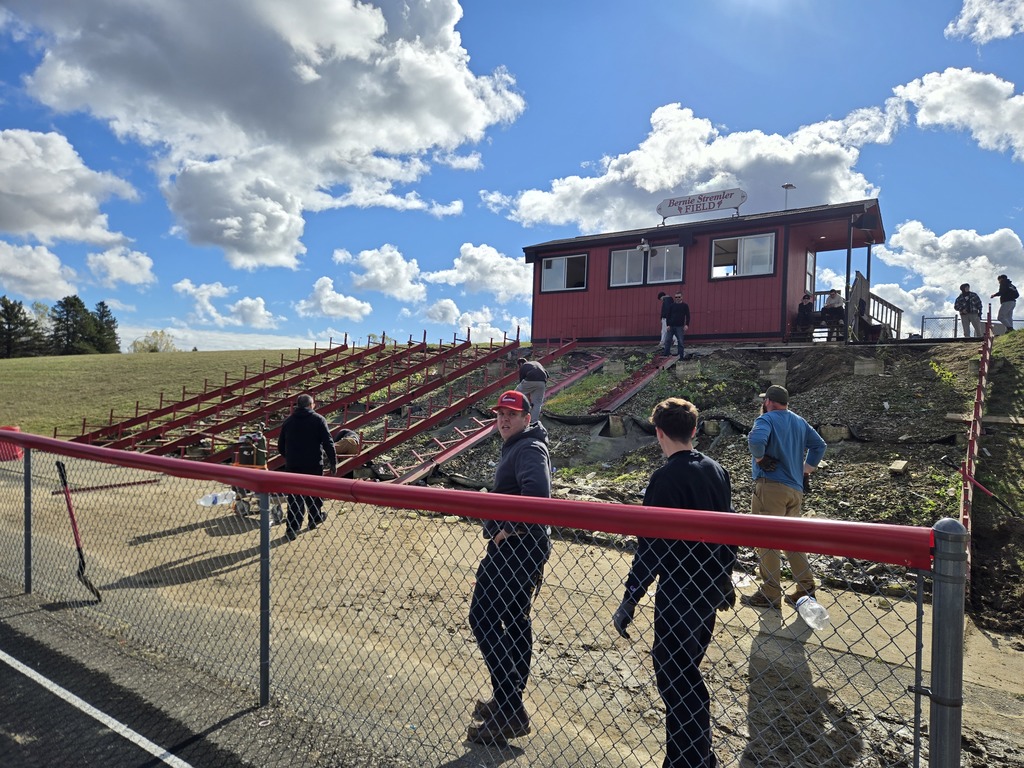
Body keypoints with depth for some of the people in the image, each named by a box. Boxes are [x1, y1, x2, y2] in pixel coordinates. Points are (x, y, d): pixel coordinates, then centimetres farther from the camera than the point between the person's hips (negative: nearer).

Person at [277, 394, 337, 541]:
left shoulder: (288, 421, 7)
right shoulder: (318, 420, -5)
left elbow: (281, 446, 12)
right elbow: (328, 443, -9)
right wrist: (333, 462, -2)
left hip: (292, 465, 3)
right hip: (314, 464, -2)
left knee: (294, 497, 5)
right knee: (314, 493, 16)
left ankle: (292, 528, 0)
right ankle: (315, 519, 31)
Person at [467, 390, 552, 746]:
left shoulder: (529, 449, -16)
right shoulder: (515, 447, 16)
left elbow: (537, 491, -35)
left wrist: (509, 527, -25)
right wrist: (503, 527, 10)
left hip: (517, 547, -11)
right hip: (515, 547, 11)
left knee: (483, 618, -8)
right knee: (514, 620, 17)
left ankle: (508, 712, -2)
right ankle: (510, 702, 32)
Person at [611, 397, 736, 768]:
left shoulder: (665, 478, -20)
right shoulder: (716, 470, 4)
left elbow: (651, 547, -21)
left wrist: (629, 601, -15)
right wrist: (725, 579, 25)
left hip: (679, 595, -8)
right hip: (711, 588, 8)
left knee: (674, 678, 7)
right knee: (686, 671, 22)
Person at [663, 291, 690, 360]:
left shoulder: (685, 305, 2)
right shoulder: (672, 305, 5)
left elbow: (688, 316, 0)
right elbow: (668, 316, 6)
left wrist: (687, 325, -11)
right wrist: (668, 325, -4)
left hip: (680, 327, -2)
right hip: (671, 326, 2)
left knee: (680, 342, -1)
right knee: (667, 341, 1)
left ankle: (680, 356, 4)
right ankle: (665, 355, 8)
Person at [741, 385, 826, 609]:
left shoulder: (766, 419, -7)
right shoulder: (799, 422, 16)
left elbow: (756, 439, -27)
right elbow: (819, 444, 19)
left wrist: (758, 457, -10)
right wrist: (807, 467, 18)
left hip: (771, 486, -8)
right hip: (796, 488, 8)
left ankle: (770, 595, 1)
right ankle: (806, 588, 20)